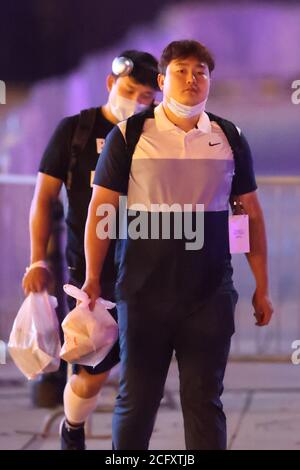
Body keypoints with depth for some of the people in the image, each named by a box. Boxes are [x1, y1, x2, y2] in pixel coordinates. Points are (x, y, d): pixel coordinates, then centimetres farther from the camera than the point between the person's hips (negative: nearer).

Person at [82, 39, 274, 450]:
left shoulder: (230, 139, 6)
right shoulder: (128, 137, -1)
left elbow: (252, 214, 11)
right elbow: (100, 209, 0)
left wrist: (262, 288, 9)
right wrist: (92, 280, -6)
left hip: (211, 297, 2)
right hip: (143, 294, -2)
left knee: (204, 400, 4)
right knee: (136, 400, 4)